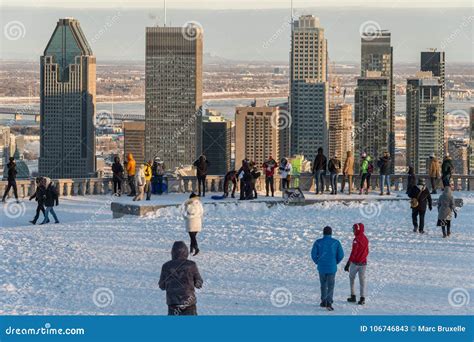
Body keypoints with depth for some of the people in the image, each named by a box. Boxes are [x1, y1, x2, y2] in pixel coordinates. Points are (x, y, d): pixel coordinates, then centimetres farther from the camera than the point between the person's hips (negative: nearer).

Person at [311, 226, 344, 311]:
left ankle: (324, 301, 25)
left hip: (321, 267, 1)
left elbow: (313, 254, -7)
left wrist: (318, 262, 10)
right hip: (332, 267, -1)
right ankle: (329, 302, -14)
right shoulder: (336, 242, -4)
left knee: (323, 284, 21)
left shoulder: (318, 242, -4)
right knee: (330, 286, 2)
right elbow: (341, 255, -5)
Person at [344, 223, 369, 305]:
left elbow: (353, 252, -21)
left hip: (355, 262, -6)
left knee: (352, 278, 13)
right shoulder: (365, 239, 6)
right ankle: (362, 298, 2)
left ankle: (353, 296, 12)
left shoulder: (356, 239, -18)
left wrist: (348, 264, -19)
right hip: (363, 263, 6)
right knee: (362, 280, 7)